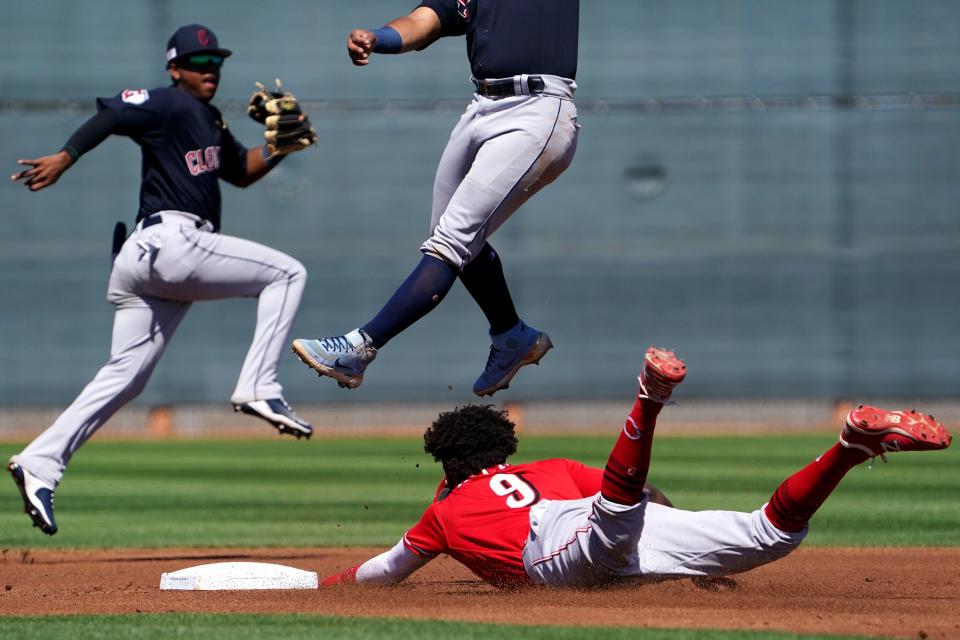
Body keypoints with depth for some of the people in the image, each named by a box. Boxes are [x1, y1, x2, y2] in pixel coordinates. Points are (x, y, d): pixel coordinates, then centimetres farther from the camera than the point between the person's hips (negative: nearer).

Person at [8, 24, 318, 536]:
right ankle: (258, 388, -11)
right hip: (171, 241, -9)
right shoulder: (169, 104, -3)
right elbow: (111, 112, -17)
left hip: (145, 261, 9)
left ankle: (39, 463, -2)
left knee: (125, 374, 5)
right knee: (286, 273, -2)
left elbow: (241, 171, 35)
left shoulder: (210, 121, 25)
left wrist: (276, 147, 15)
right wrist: (65, 158, -32)